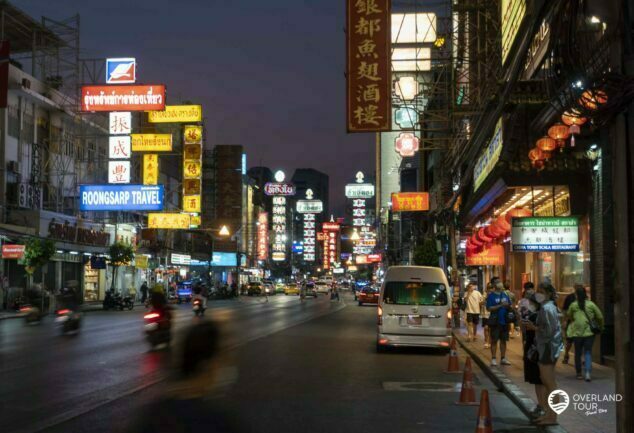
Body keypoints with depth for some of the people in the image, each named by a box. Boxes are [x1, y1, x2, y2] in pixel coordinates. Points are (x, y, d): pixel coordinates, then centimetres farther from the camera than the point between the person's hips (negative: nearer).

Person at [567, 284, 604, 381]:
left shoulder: (573, 305, -4)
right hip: (589, 332, 0)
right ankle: (588, 372, -13)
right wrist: (600, 326, 19)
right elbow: (600, 317, 1)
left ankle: (579, 373, 21)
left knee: (578, 353, 13)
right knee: (588, 353, 4)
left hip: (577, 333, 0)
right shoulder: (591, 304, -4)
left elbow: (569, 316, 12)